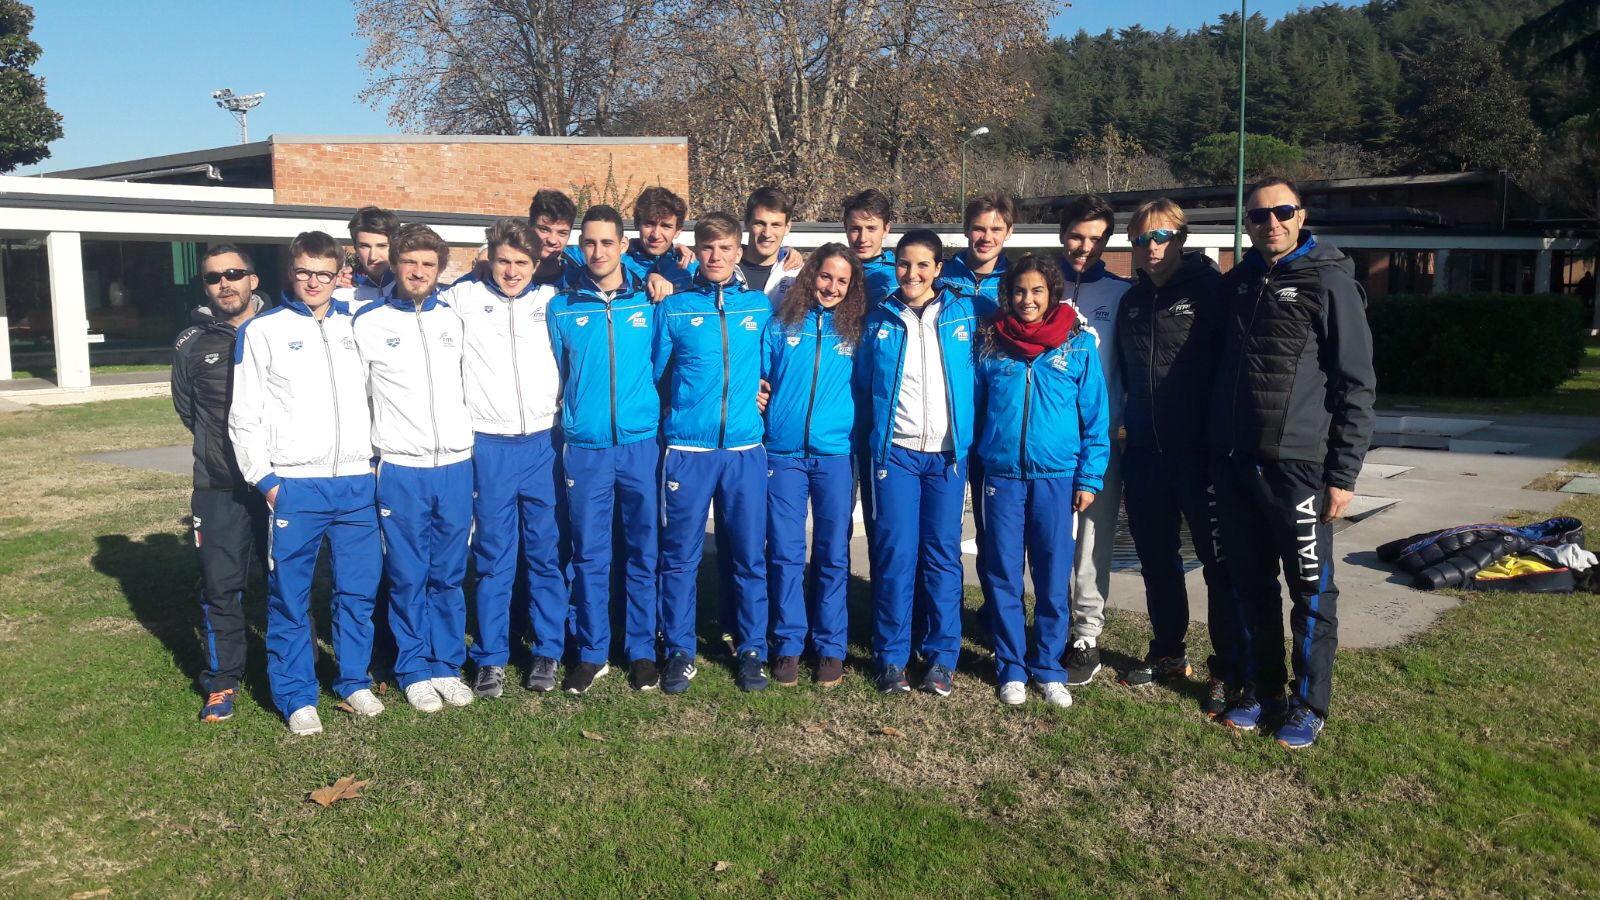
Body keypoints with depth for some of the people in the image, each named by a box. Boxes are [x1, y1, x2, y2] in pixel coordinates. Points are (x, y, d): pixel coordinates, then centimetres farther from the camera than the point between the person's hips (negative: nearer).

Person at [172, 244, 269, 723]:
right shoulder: (192, 343, 5)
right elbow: (186, 407, 17)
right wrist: (222, 441, 11)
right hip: (219, 489, 1)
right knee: (221, 587, 4)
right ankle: (222, 682, 18)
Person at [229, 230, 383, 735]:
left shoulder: (356, 325, 12)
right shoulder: (263, 331, 2)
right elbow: (244, 415, 0)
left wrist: (378, 457, 7)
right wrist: (265, 479, -6)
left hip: (358, 482, 3)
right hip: (294, 486, -3)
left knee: (359, 590, 9)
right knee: (290, 598, 3)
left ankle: (354, 681, 24)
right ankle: (296, 696, 15)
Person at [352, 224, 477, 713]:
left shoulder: (454, 318, 10)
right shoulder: (368, 322, -1)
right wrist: (377, 440, 4)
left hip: (456, 465, 3)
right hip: (401, 470, -3)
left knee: (449, 576, 9)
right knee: (408, 577, 4)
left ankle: (447, 665, 20)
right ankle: (414, 670, 17)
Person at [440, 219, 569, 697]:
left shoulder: (551, 299, 8)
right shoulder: (463, 297, 3)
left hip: (545, 444, 1)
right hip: (489, 446, -1)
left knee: (547, 553, 6)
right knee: (493, 557, 3)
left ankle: (547, 652, 19)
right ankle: (490, 658, 14)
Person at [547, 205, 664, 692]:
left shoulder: (650, 302, 4)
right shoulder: (561, 309, 5)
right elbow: (552, 378, 12)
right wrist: (566, 424, 8)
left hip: (641, 445, 0)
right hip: (584, 448, 0)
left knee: (643, 552, 7)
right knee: (589, 555, 6)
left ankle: (642, 650, 19)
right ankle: (591, 652, 18)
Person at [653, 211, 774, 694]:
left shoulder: (760, 306, 8)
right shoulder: (674, 307, 5)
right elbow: (655, 372, 12)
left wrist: (759, 397, 7)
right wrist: (680, 407, 8)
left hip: (745, 449, 1)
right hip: (687, 449, -1)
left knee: (750, 556, 5)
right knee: (680, 556, 4)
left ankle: (752, 650, 19)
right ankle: (680, 651, 17)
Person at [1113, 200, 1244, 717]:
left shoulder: (1209, 289, -5)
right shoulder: (1133, 300, 13)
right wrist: (1129, 426, 13)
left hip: (1199, 450, -6)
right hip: (1145, 451, 6)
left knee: (1220, 562, 1)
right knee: (1156, 560, 14)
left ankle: (1228, 672, 11)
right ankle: (1168, 655, 30)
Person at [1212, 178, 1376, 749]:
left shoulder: (1329, 283, -6)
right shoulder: (1238, 283, 12)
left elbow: (1356, 385, -8)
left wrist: (1343, 472, -12)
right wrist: (1217, 449, 13)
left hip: (1299, 465, -5)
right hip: (1237, 464, 6)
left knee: (1311, 590, 4)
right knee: (1252, 586, 14)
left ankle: (1309, 703, 18)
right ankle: (1263, 690, 28)